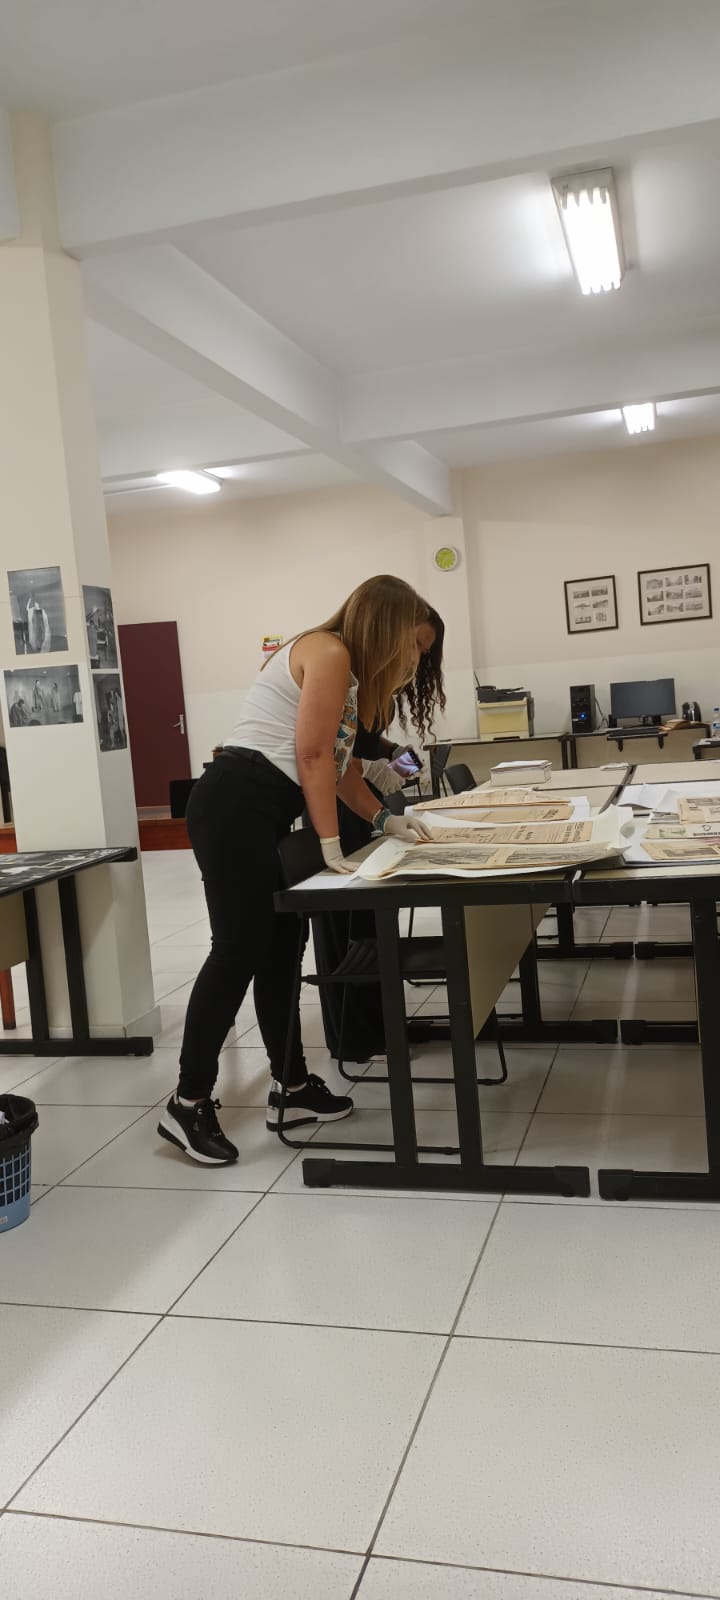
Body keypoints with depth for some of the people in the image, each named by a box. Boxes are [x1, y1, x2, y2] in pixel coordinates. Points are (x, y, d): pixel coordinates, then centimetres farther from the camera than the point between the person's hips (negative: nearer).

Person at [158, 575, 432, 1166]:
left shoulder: (343, 664, 22)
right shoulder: (330, 653, -9)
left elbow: (338, 762, 24)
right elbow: (312, 757, -14)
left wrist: (386, 819, 19)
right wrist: (331, 842, -11)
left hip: (257, 812, 11)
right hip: (236, 806, -11)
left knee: (278, 945, 11)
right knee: (239, 950, -8)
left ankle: (292, 1088, 21)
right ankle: (188, 1104, 1)